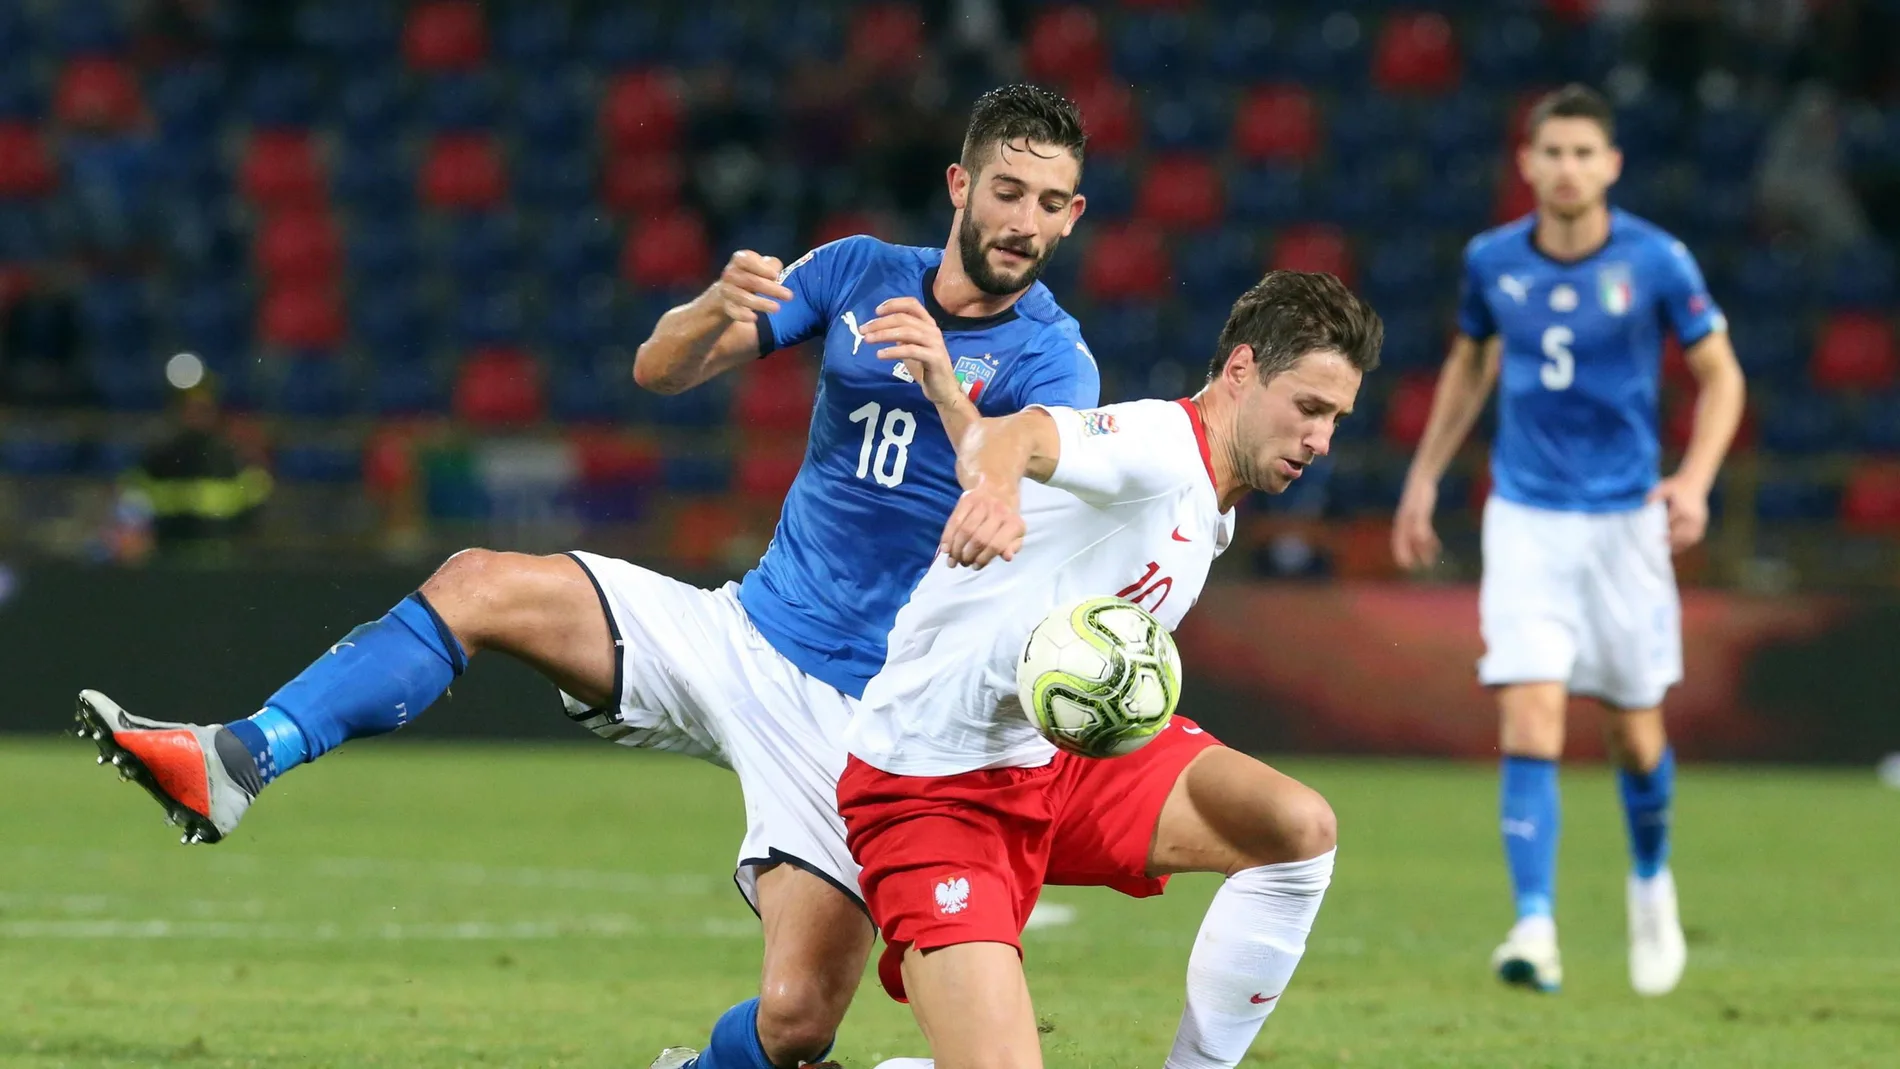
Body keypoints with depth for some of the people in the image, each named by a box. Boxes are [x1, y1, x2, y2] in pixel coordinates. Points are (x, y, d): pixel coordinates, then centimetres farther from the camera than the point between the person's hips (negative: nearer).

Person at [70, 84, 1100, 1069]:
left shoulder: (1050, 358, -8)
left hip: (858, 710, -4)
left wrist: (943, 385, -40)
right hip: (739, 634, 4)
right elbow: (660, 368, 1)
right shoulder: (861, 273, 6)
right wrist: (717, 308, -22)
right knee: (479, 585, -14)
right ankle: (232, 763, -19)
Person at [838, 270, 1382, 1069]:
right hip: (931, 786, -9)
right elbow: (1021, 434, -43)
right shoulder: (1163, 449, -18)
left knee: (1300, 830, -13)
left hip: (1060, 758, 9)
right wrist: (993, 484, -63)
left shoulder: (1212, 514, 12)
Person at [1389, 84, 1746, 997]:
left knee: (1633, 728, 9)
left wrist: (1695, 479, -14)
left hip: (1624, 518, -1)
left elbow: (1720, 375, 0)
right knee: (1529, 724, -14)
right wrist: (1425, 475, 17)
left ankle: (1651, 878, 39)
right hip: (1525, 518, 1)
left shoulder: (1656, 262, -9)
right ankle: (1535, 931, -18)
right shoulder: (1491, 261, -1)